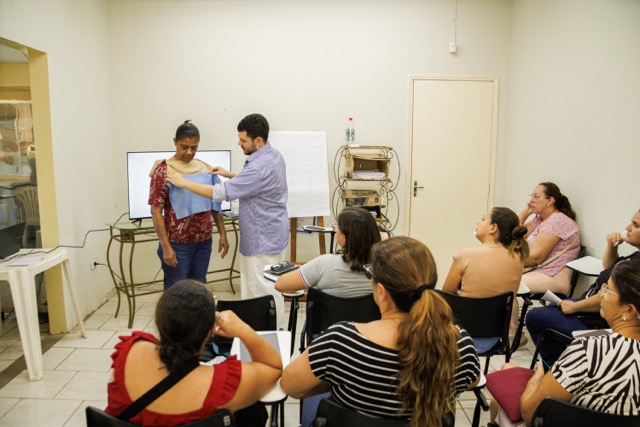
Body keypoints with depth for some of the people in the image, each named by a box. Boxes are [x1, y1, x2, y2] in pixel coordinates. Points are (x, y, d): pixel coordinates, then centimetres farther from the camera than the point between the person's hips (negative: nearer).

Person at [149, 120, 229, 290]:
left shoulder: (206, 169, 6)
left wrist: (223, 234, 6)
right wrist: (166, 247, -15)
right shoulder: (163, 170, -8)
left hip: (204, 242, 5)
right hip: (177, 244, -4)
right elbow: (156, 211, -10)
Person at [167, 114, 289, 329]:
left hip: (263, 240, -11)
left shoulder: (261, 166, -26)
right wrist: (230, 174, 14)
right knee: (268, 289, 18)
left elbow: (221, 193, -25)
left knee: (265, 291, 1)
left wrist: (183, 182, -15)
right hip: (269, 234, 11)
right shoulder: (273, 156, 6)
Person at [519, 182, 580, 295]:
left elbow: (535, 257, -17)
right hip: (537, 271, 9)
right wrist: (524, 213, 10)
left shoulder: (556, 221, -12)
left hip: (553, 278, -9)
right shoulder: (539, 219, 16)